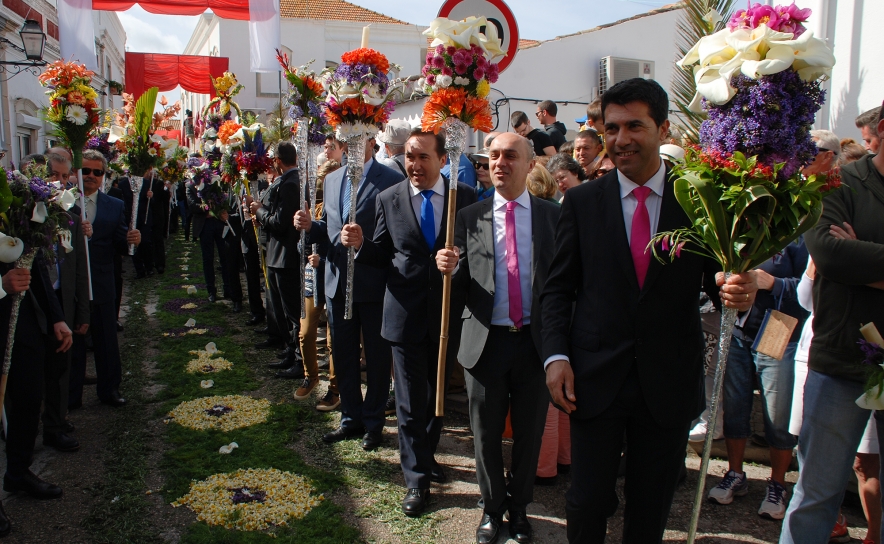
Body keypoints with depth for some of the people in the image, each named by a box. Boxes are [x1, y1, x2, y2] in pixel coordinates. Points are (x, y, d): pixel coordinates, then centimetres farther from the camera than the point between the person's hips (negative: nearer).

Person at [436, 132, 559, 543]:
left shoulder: (553, 216, 1)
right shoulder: (470, 217, 2)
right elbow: (461, 288, 2)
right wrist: (450, 270, -20)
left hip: (536, 341, 0)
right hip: (486, 340, 1)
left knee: (529, 433, 14)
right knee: (485, 434, 12)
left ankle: (519, 507, 36)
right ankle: (492, 507, 35)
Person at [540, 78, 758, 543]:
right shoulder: (581, 201, 1)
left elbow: (714, 276, 0)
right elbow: (557, 288, 2)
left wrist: (737, 290, -23)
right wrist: (555, 355, -9)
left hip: (670, 383, 1)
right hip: (595, 380, 0)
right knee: (587, 504, 7)